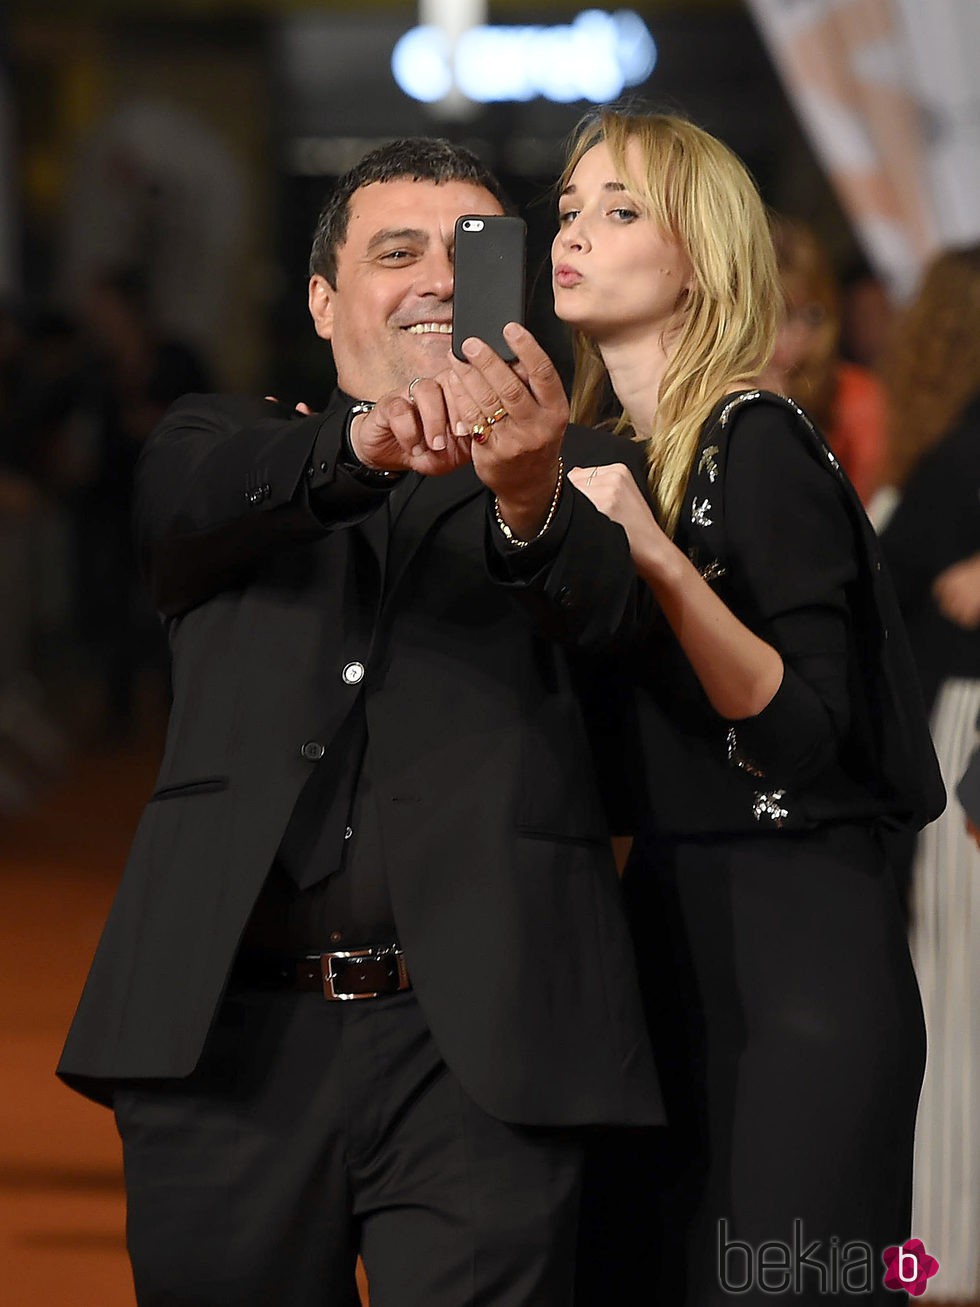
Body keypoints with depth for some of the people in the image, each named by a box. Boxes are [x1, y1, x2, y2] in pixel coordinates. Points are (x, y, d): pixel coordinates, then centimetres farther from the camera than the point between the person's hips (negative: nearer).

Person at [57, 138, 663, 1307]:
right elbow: (190, 490, -8)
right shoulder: (226, 446, 17)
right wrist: (361, 443, -30)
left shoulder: (580, 473, 13)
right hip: (228, 1038, 1)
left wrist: (530, 496, -33)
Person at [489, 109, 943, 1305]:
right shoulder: (606, 445, 13)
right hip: (673, 927, 8)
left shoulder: (757, 443, -11)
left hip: (789, 942, -8)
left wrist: (663, 565, -27)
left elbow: (805, 733, -17)